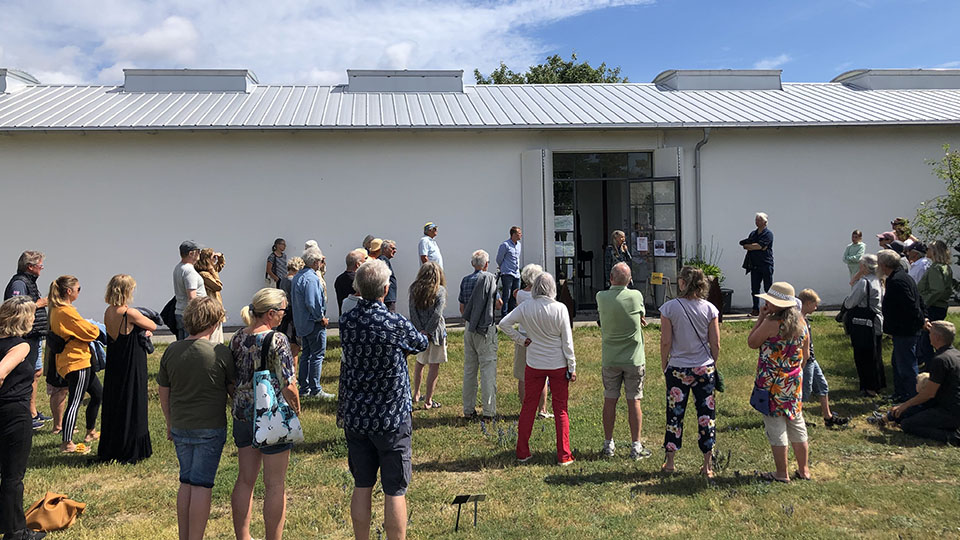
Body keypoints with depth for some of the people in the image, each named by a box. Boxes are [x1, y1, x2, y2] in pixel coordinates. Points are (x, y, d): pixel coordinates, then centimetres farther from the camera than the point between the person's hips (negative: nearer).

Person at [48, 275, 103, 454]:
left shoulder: (56, 310, 12)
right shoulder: (67, 312, -19)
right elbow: (91, 332, -16)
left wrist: (89, 328, 6)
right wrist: (96, 328, 6)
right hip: (76, 361, -11)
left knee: (98, 393, 20)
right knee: (75, 402, -6)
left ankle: (90, 432, 32)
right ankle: (67, 443, -2)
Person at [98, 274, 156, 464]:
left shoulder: (108, 312, 1)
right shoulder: (130, 313, -21)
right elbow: (153, 326, -7)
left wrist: (141, 332, 4)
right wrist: (145, 327, 13)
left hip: (114, 367, 7)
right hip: (132, 368, -7)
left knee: (113, 405, 17)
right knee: (132, 406, 5)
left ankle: (109, 450, 29)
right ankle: (130, 451, 14)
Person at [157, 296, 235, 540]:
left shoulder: (172, 351, 1)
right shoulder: (220, 352, -12)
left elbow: (162, 390, 10)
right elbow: (234, 390, -2)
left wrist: (170, 424, 22)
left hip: (180, 428, 5)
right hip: (210, 428, -5)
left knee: (186, 482, 16)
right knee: (202, 484, 2)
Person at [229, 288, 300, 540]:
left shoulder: (237, 338, 3)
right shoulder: (277, 341, -18)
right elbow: (288, 386, -19)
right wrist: (296, 406, -2)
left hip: (242, 415, 7)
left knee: (245, 479, 18)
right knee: (275, 485, 6)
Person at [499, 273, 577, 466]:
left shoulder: (525, 307, -7)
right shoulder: (560, 309, -12)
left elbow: (504, 323, -7)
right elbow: (567, 341, -8)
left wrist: (521, 339, -1)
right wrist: (572, 367, -1)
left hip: (534, 364, 2)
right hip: (558, 365, -2)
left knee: (528, 406, 13)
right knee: (560, 410, 8)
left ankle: (522, 452, 19)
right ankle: (564, 455, 13)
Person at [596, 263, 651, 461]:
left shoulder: (601, 297, -7)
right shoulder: (636, 296, -11)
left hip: (610, 360, 2)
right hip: (634, 359, -1)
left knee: (609, 401, 10)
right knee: (634, 402, 4)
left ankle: (608, 445, 18)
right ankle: (636, 447, 10)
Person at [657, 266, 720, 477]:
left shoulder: (670, 308, -9)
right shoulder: (710, 309, -4)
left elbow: (666, 342, -8)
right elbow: (715, 344, -1)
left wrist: (664, 365, 6)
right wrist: (713, 364, 15)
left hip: (678, 369, -1)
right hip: (705, 368, 1)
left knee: (675, 414, 10)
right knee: (706, 414, 9)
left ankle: (670, 462, 20)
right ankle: (708, 465, 16)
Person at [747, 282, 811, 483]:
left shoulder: (771, 323, -20)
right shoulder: (801, 322, 2)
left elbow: (751, 343, -8)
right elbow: (806, 354, 9)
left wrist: (761, 317, -8)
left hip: (772, 383, -7)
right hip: (794, 381, 7)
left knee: (776, 427, 3)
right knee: (797, 424, 17)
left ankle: (782, 474, 10)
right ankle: (804, 470, 27)